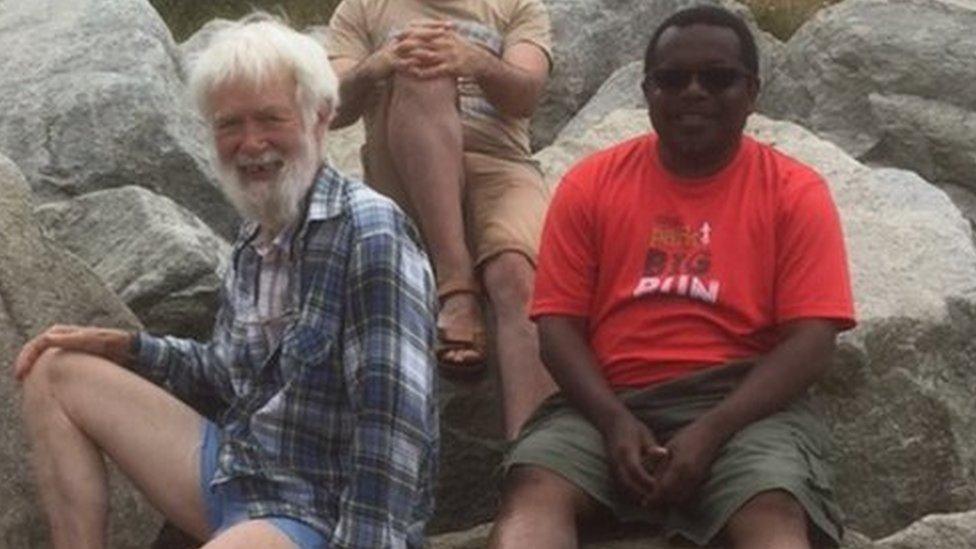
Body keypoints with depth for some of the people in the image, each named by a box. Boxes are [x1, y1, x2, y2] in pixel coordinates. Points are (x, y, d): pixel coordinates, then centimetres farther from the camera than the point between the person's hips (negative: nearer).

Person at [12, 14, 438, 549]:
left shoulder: (368, 232, -17)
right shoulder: (257, 236, 10)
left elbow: (394, 422, -24)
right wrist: (124, 347, 12)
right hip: (233, 474, 9)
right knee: (56, 374, 11)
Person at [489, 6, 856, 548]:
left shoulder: (795, 192, 5)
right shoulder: (591, 183, 9)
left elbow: (811, 340, -4)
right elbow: (559, 322, 5)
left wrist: (710, 432, -18)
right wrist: (613, 420, -14)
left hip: (742, 405, -1)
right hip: (610, 403, 2)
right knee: (533, 493, -28)